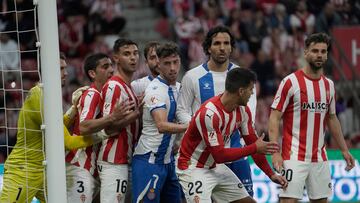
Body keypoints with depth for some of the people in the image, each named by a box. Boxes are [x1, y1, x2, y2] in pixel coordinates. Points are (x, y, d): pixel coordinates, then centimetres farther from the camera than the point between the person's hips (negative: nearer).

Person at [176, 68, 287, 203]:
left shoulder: (242, 110, -3)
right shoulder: (209, 114, -29)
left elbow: (252, 142, 8)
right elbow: (220, 155, -28)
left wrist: (271, 174, 3)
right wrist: (255, 148, -21)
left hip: (216, 167, 9)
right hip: (193, 169, -9)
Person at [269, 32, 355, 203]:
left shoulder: (329, 85, 11)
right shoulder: (291, 82, -8)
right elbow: (274, 118, -9)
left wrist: (344, 150, 19)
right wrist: (275, 152, -19)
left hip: (319, 158, 6)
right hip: (294, 157, -6)